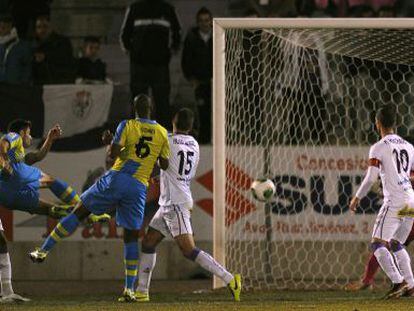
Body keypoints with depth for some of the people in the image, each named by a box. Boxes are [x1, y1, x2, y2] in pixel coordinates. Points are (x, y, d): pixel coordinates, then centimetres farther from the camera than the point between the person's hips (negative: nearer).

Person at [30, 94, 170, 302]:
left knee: (79, 211, 10)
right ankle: (129, 289, 1)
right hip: (139, 187, 2)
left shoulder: (127, 126, 0)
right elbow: (164, 165, 10)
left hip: (117, 178, -2)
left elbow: (113, 153, -9)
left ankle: (44, 250, 9)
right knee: (131, 237, 8)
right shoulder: (162, 133, 8)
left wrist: (109, 143, 12)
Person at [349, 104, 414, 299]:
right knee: (396, 244, 20)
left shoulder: (378, 148, -6)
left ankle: (398, 282, -22)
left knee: (378, 244, -7)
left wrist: (357, 198, -5)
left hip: (394, 201, -7)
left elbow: (371, 177, -13)